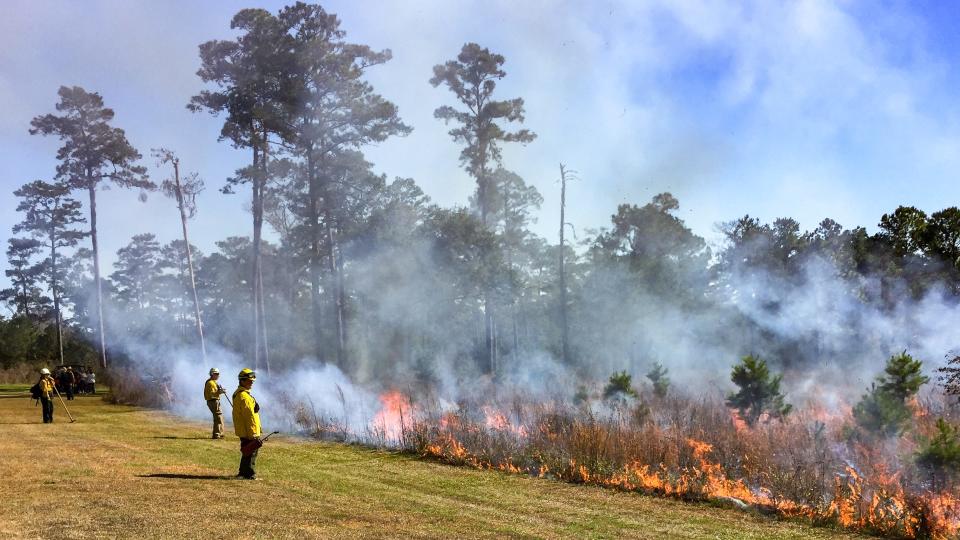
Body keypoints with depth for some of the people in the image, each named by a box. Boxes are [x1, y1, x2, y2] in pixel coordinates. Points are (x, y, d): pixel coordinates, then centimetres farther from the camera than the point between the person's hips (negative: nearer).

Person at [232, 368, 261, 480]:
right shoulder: (244, 396, -20)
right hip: (248, 432, -10)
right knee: (252, 453, -4)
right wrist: (254, 434, -21)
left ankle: (243, 472, 28)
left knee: (246, 452, 19)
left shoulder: (238, 394, 15)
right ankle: (250, 475, -1)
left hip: (242, 431, 10)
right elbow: (249, 416, -22)